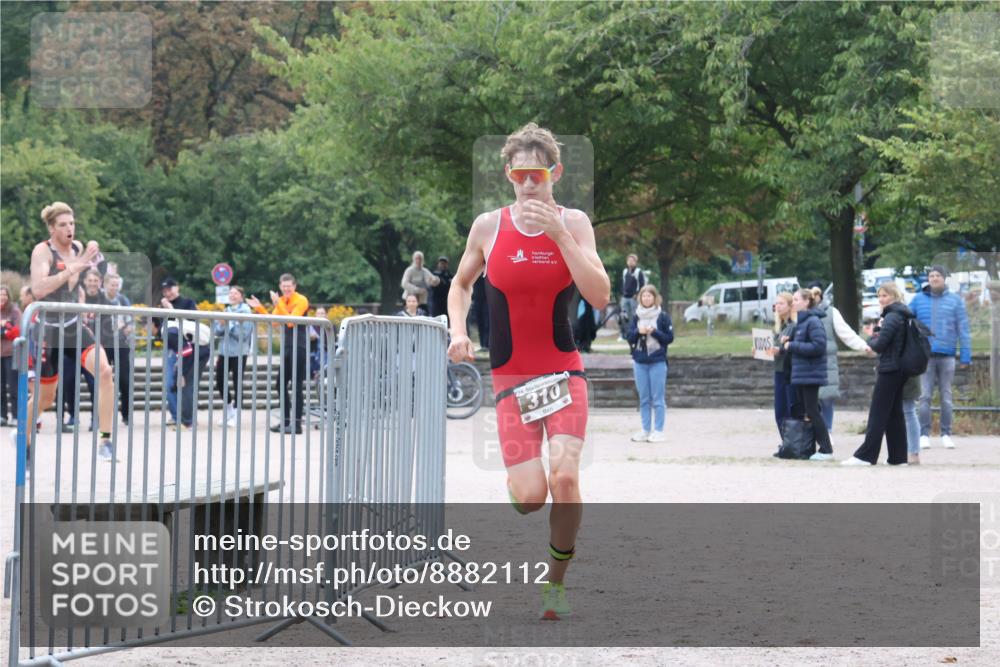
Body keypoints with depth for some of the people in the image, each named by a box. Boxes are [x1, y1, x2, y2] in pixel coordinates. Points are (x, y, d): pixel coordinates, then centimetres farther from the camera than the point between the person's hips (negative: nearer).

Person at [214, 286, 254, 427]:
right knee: (219, 381, 6)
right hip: (224, 351, 6)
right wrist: (221, 325, -12)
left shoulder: (245, 311, -7)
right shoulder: (226, 310, 10)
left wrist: (228, 324, -18)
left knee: (237, 383, -1)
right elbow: (217, 331, 8)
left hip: (239, 353, -6)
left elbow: (243, 333, -16)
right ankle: (229, 407, 28)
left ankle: (236, 414, 10)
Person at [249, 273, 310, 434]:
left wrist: (278, 304, -26)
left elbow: (291, 321, -20)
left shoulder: (301, 300, -9)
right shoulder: (281, 301, 12)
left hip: (299, 347, -8)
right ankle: (286, 421, 17)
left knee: (296, 385, -8)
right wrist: (259, 308, 0)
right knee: (281, 383, 9)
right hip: (287, 347, 8)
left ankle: (297, 423, -6)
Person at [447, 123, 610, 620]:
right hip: (510, 376, 0)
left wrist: (560, 236, -20)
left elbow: (600, 296, -13)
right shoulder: (488, 227, 0)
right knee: (531, 496, -11)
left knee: (564, 477, -20)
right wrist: (458, 332, -1)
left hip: (564, 371, 0)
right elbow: (460, 284, 17)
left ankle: (556, 583, 1)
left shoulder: (573, 223, -2)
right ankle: (515, 484, 30)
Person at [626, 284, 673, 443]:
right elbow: (629, 337, 7)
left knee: (658, 399, -2)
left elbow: (669, 338, -3)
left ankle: (658, 431, 2)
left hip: (657, 362, -4)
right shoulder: (637, 317, 8)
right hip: (640, 362, 4)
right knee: (644, 399, 8)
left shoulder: (663, 317, -1)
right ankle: (645, 430, 13)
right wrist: (638, 331, -11)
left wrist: (654, 332, -15)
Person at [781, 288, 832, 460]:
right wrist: (788, 341, 4)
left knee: (812, 412, -6)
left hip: (811, 375, -9)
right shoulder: (800, 322, 14)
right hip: (799, 374, 9)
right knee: (803, 411, 10)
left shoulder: (813, 322, -14)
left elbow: (818, 346, -23)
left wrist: (792, 346, -17)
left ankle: (826, 450, -1)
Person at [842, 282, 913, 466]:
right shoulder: (903, 316, 14)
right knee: (895, 414, 10)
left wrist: (871, 340, 2)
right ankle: (898, 456, 10)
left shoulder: (892, 317, -15)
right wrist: (878, 334, 5)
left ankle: (865, 456, -9)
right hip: (899, 370, 9)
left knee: (878, 414, -8)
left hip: (889, 370, -9)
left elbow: (879, 345, -18)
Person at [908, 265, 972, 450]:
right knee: (925, 396, -4)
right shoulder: (919, 300, 6)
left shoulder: (955, 301, 5)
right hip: (925, 356, 0)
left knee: (946, 397, 6)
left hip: (947, 356, 0)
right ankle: (924, 434, 1)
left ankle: (946, 434, 12)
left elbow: (963, 329, 3)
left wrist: (965, 355, -2)